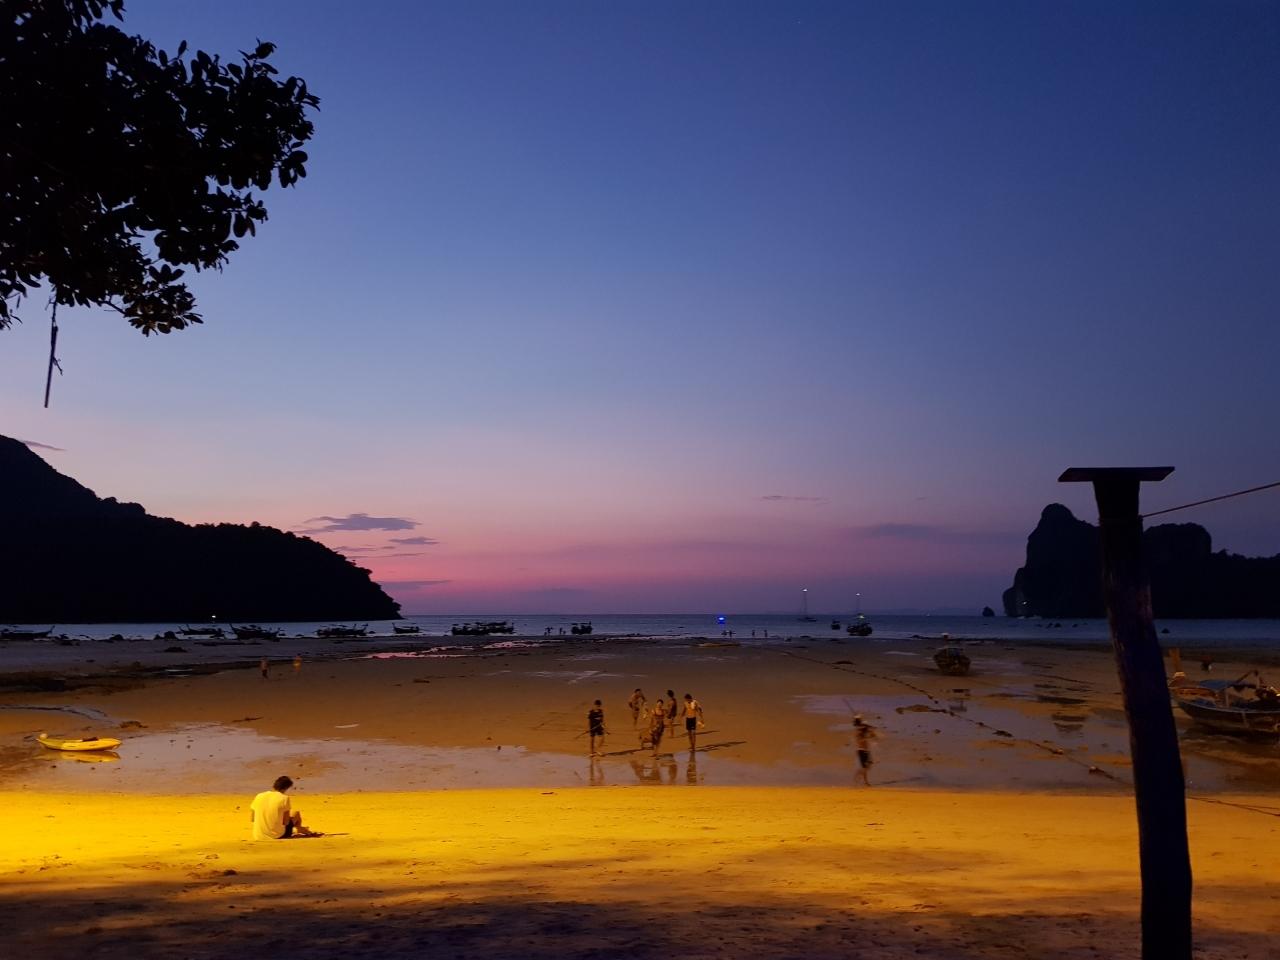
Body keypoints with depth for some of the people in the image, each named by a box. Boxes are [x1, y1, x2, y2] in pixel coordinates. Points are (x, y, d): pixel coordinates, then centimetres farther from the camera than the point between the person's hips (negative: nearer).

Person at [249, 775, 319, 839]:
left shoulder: (259, 796, -1)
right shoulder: (284, 798, -12)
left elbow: (251, 819, 5)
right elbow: (286, 822, -10)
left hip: (259, 837, 5)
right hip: (278, 836, -4)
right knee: (296, 813, 19)